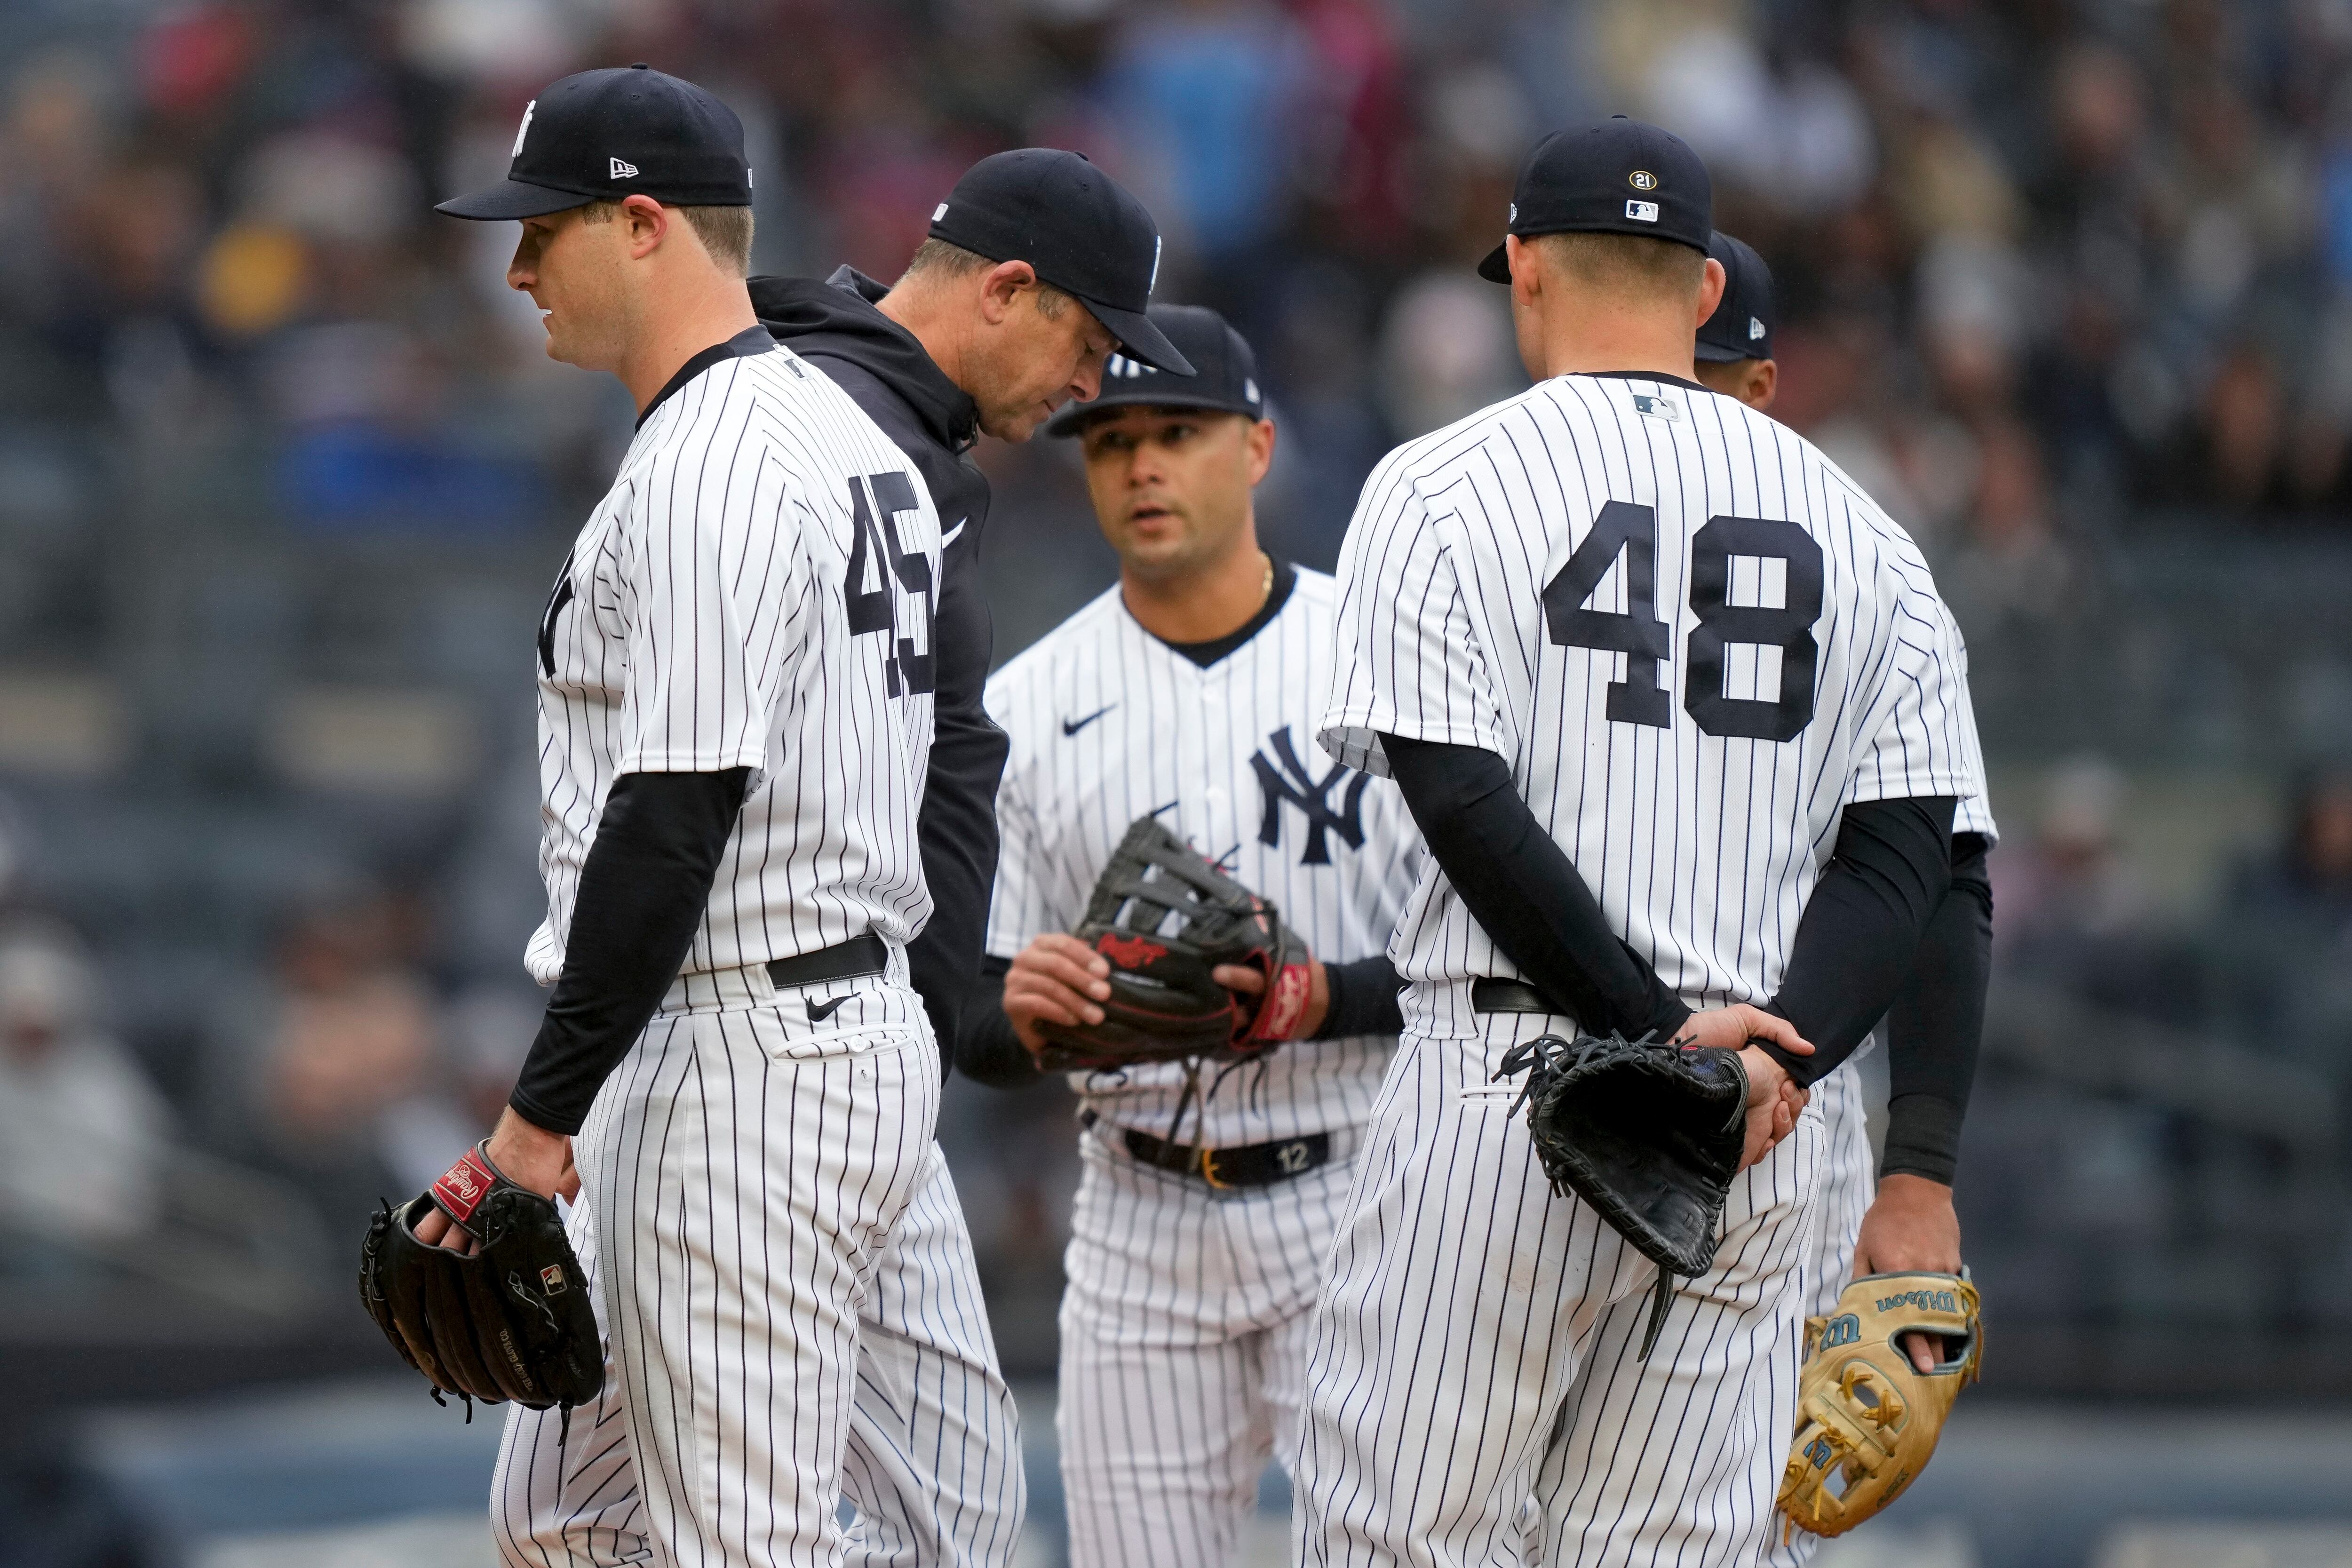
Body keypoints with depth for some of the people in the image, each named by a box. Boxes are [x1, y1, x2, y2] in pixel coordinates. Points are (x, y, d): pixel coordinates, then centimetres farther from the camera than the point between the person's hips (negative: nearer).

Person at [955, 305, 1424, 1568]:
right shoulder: (1028, 703, 7)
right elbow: (974, 1036, 7)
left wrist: (1326, 1000, -22)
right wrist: (1021, 1013, -17)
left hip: (1352, 1202, -3)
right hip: (1139, 1223, 3)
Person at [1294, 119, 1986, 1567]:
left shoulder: (1441, 487, 0)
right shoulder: (1857, 526, 12)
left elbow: (1464, 803, -11)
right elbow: (1909, 849, 2)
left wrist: (1656, 1037, -13)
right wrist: (1779, 1060, -10)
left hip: (1501, 1081, -4)